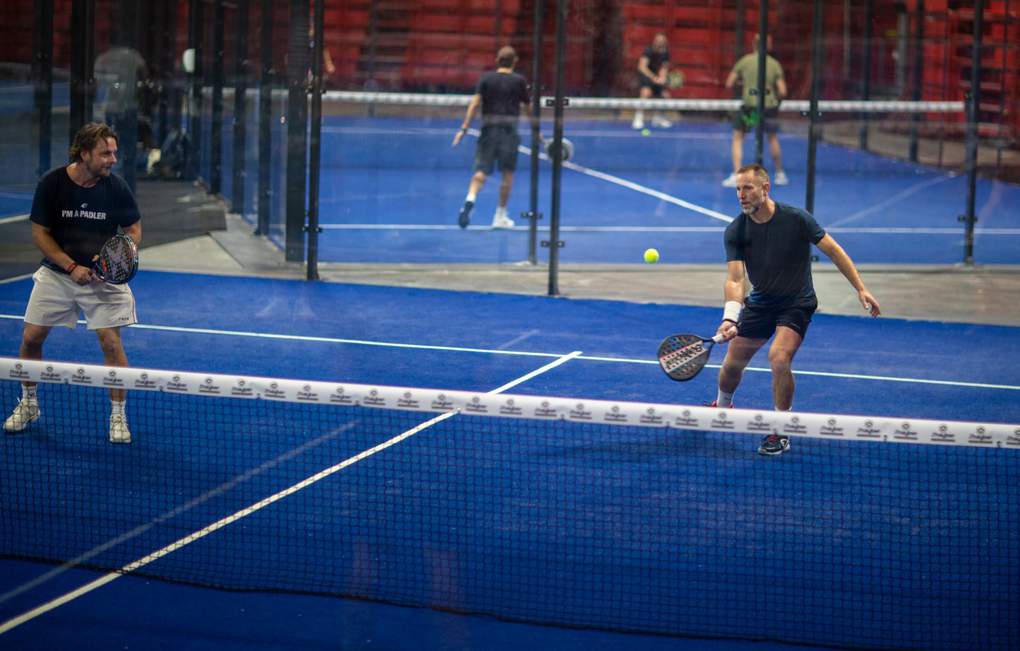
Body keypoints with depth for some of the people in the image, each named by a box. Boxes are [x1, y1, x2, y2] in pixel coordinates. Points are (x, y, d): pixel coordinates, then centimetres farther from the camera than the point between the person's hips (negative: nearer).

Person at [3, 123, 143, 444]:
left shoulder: (116, 186, -11)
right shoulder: (51, 183, -13)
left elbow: (133, 230, 1)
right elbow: (40, 233, -7)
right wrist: (71, 267, -18)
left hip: (103, 276, -1)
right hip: (57, 272, 1)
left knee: (111, 342, -11)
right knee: (31, 337, 3)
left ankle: (118, 415, 5)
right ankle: (28, 403, 26)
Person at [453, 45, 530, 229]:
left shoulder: (486, 78, 3)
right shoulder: (519, 81, 1)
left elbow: (475, 103, -6)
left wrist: (464, 128, -6)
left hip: (488, 128, 1)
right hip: (509, 129, -1)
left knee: (481, 171, -1)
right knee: (507, 173, 10)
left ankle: (470, 199, -29)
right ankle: (500, 216, 13)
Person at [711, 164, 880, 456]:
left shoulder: (796, 219, -19)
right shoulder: (735, 231, -13)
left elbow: (833, 250, -9)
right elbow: (734, 279, -19)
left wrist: (861, 289, -11)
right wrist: (730, 317, -37)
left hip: (797, 303, -4)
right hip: (760, 302, 4)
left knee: (778, 357, -27)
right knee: (732, 363, 10)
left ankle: (781, 433, -10)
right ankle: (722, 407, 46)